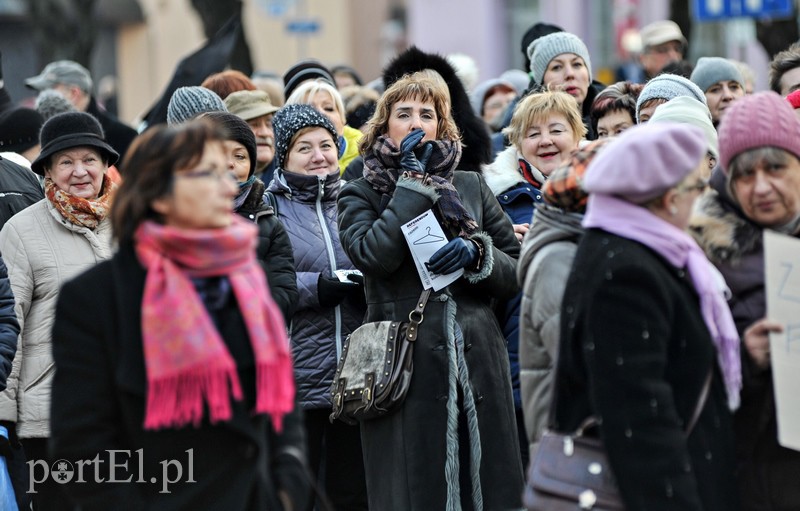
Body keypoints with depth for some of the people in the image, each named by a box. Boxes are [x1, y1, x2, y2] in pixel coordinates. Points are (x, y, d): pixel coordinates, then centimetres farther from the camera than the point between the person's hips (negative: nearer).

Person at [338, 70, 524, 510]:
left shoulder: (472, 186, 16)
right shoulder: (360, 194, 9)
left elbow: (518, 272, 13)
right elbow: (373, 255, -12)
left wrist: (475, 254, -7)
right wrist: (415, 182, -6)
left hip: (478, 362, 2)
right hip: (404, 370, -2)